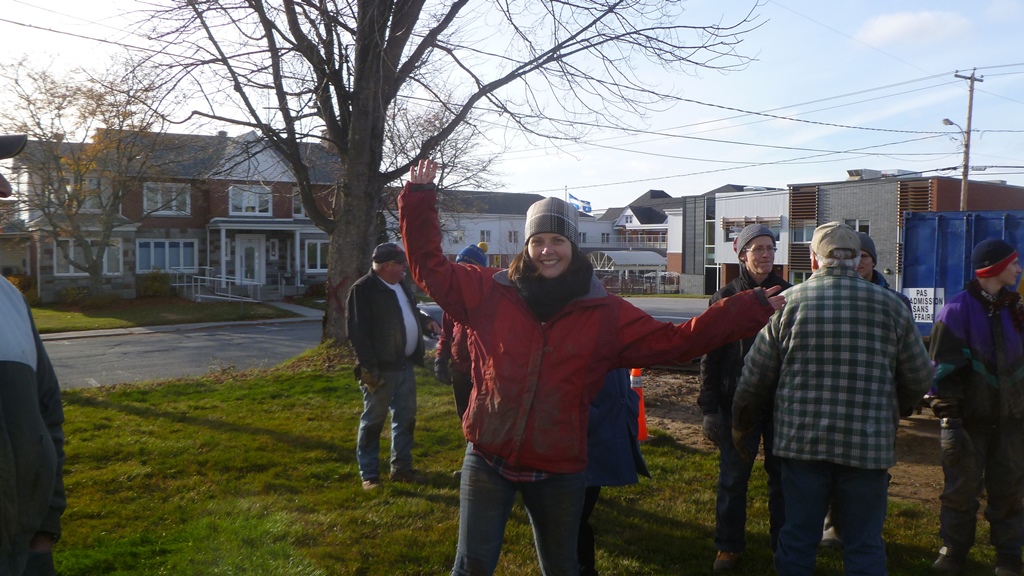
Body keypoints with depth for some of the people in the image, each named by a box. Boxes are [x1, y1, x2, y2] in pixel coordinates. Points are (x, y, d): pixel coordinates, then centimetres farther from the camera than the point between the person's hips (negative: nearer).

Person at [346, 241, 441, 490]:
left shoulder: (402, 284, 11)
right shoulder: (363, 289, -15)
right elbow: (357, 332, -18)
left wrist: (425, 319, 7)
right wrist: (369, 367, -21)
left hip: (405, 365, 8)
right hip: (380, 368, -8)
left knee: (406, 417, 14)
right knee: (373, 420, 3)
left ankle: (401, 467, 27)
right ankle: (369, 475, 14)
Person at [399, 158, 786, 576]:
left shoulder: (606, 314, -2)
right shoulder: (489, 292, -3)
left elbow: (675, 340, 0)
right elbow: (430, 269, 4)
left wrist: (750, 309, -4)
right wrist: (420, 198, -2)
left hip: (559, 471, 1)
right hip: (488, 460, -1)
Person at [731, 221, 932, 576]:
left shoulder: (789, 301, -3)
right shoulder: (890, 305, -1)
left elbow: (756, 375, 0)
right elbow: (919, 378, 5)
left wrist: (741, 425, 14)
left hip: (801, 440, 0)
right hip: (869, 444, 0)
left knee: (797, 539, 12)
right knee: (866, 547, 12)